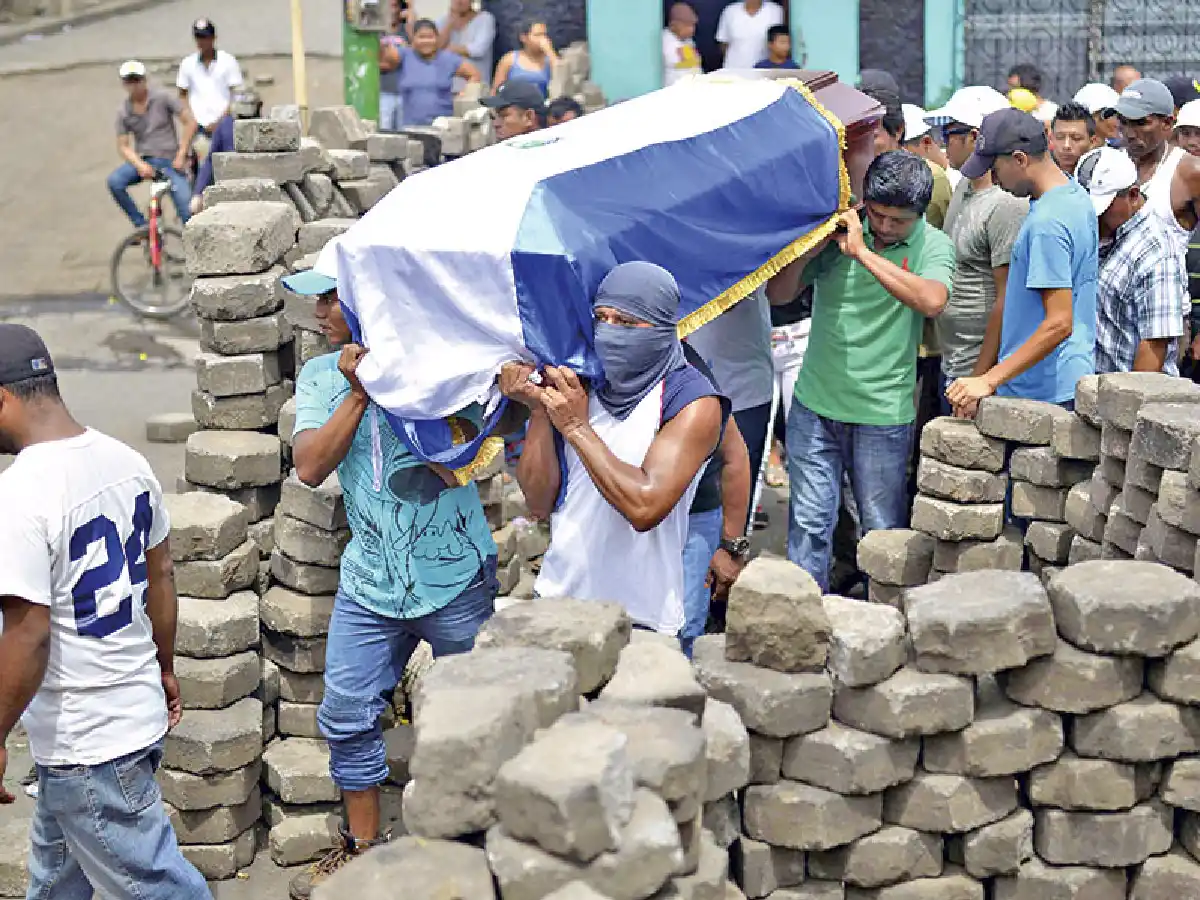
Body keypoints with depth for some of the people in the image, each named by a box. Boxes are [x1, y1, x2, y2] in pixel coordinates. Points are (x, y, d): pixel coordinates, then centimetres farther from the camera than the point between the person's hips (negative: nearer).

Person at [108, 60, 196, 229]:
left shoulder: (162, 98, -6)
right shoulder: (123, 112, 1)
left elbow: (190, 122, -5)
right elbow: (123, 146, 0)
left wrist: (181, 155, -10)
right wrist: (140, 165, -20)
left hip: (169, 161, -2)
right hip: (143, 159, 3)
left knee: (188, 211, -17)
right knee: (115, 181, -26)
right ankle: (141, 224, -10)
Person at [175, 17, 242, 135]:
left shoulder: (228, 61, 1)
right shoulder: (187, 63, 9)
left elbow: (235, 96, -2)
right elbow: (182, 95, 15)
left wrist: (219, 121, -11)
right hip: (197, 125, 2)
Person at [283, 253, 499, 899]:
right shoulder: (320, 377, 3)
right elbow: (309, 467, -11)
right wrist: (359, 392, -18)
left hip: (454, 576, -4)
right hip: (370, 578, 4)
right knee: (346, 714, 7)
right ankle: (363, 845, 24)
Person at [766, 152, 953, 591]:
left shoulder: (932, 245, -5)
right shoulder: (837, 229, 0)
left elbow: (932, 300, -27)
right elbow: (778, 293, 3)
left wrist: (863, 252, -25)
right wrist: (812, 247, -14)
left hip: (883, 412, -1)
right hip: (815, 404, 2)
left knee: (884, 529, 9)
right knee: (810, 522, 4)